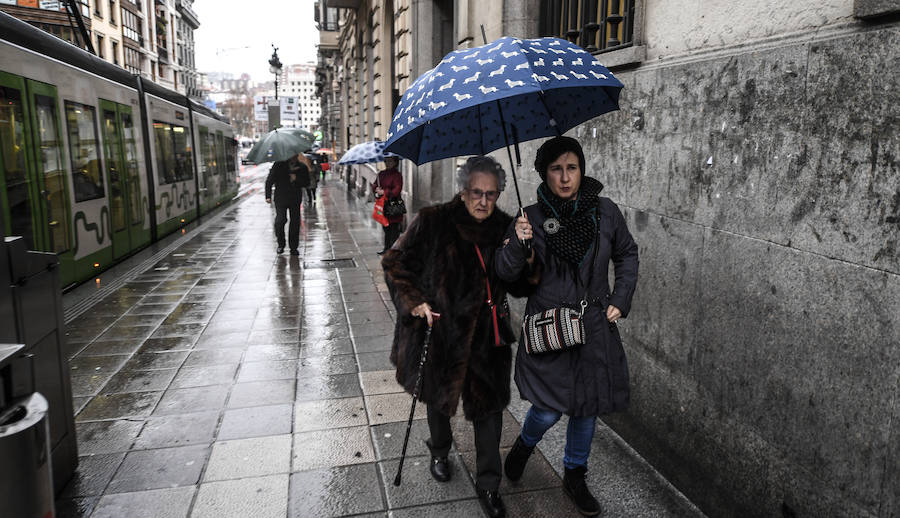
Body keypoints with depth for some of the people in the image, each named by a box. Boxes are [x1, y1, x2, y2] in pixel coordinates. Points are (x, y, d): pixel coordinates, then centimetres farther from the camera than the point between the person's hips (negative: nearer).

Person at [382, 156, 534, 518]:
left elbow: (519, 285, -1)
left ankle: (488, 485, 26)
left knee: (489, 406, 5)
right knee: (439, 396, 21)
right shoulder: (433, 223, -11)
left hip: (487, 338, 1)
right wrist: (414, 300, -18)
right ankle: (439, 451, 52)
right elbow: (395, 262, -5)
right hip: (440, 331, -1)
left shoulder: (505, 229, -3)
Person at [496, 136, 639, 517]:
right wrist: (518, 245, -30)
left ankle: (575, 476, 37)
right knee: (549, 410, -2)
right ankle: (525, 445, 35)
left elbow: (627, 255, 13)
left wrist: (621, 300, 4)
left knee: (588, 407, 14)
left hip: (595, 327, 3)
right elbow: (504, 272, -11)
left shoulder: (604, 211, -2)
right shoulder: (532, 218, -9)